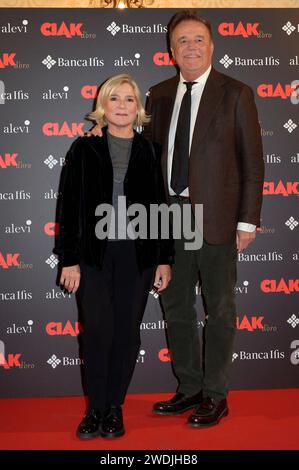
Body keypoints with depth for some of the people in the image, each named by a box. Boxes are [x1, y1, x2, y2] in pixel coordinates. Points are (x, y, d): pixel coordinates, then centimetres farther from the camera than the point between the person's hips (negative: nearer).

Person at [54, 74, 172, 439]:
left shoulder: (150, 152, 6)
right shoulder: (84, 149, 3)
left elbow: (161, 206, 8)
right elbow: (69, 205, 1)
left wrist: (164, 259, 5)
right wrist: (69, 259, -5)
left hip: (138, 255, 1)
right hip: (95, 254, -1)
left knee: (127, 333, 5)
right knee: (97, 332, -2)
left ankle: (114, 408, 20)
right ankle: (96, 409, 14)